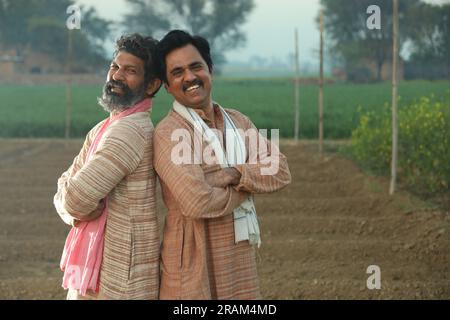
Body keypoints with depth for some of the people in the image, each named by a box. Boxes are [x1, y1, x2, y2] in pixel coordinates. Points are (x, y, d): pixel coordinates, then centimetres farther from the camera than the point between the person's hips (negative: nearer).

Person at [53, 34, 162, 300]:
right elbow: (64, 191, 8)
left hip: (115, 283, -9)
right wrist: (76, 213, -12)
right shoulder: (103, 129, 12)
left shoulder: (130, 130, -20)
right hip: (92, 273, 9)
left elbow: (74, 198, -24)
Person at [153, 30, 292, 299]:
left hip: (242, 259, 6)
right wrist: (247, 187, -7)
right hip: (195, 264, -6)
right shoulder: (168, 133, -13)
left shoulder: (238, 121, 10)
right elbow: (198, 201, -24)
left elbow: (280, 171, 0)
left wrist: (235, 175, -17)